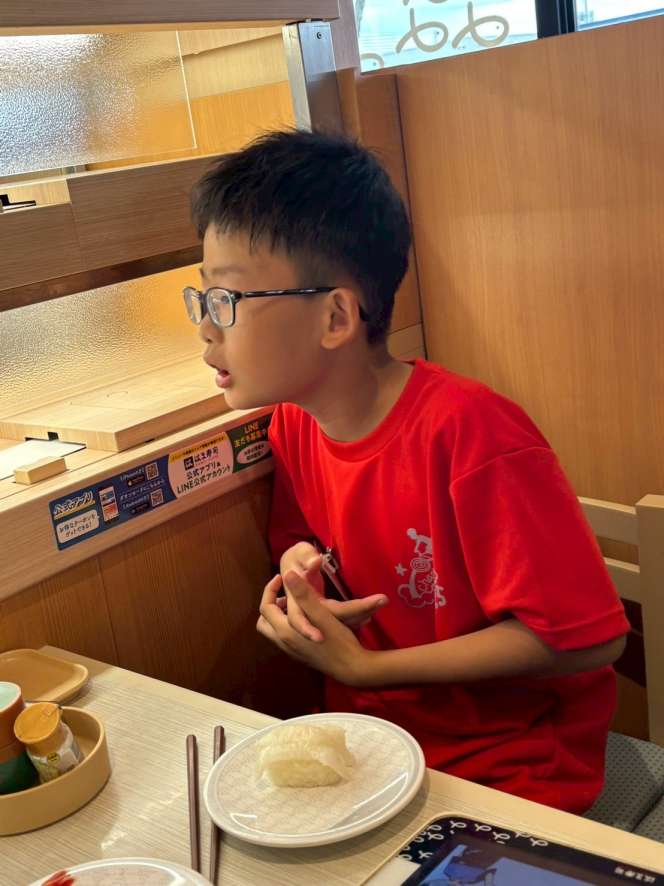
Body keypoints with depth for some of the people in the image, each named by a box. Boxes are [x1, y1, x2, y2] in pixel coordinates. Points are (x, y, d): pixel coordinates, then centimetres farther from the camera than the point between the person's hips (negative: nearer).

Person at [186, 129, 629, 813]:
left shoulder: (466, 431, -23)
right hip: (365, 736, 6)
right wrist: (303, 573, -8)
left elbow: (585, 636, -20)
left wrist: (363, 666, -17)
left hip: (507, 770, -6)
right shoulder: (293, 423, -1)